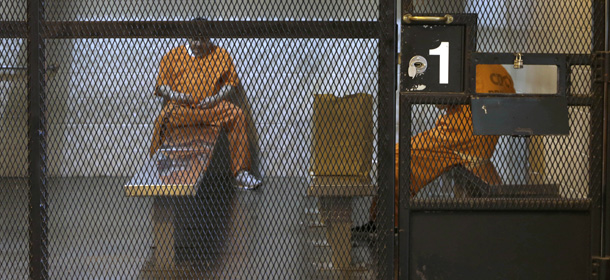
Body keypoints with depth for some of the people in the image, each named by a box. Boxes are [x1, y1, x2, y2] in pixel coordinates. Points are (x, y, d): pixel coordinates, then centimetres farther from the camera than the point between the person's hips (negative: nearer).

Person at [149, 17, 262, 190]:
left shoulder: (220, 55, 16)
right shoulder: (173, 56, 14)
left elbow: (231, 82, 12)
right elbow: (161, 84, 10)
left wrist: (216, 98, -7)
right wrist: (174, 95, -12)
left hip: (211, 107, 1)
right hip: (181, 107, -1)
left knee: (237, 115, -27)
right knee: (164, 118, -35)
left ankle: (240, 172, -24)